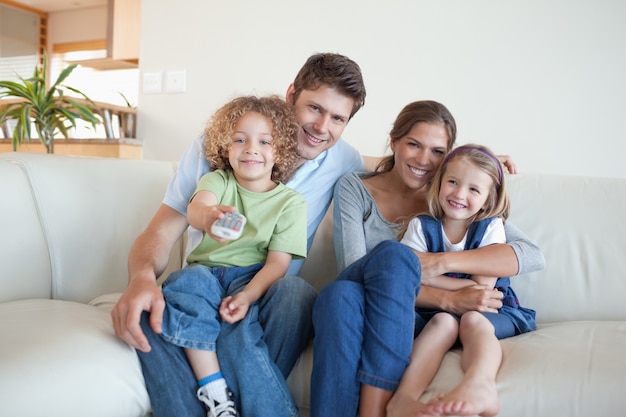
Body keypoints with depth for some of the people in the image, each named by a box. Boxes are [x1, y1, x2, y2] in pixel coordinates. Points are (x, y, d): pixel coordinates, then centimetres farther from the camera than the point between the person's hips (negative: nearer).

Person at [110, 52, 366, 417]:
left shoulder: (346, 162, -2)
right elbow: (162, 230, -12)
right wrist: (142, 277, -33)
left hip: (268, 300, 1)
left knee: (297, 291, -35)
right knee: (148, 309, -32)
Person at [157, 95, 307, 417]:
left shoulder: (291, 201, 1)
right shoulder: (217, 180, 5)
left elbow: (278, 262, -7)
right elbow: (195, 207, -20)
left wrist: (248, 296, -27)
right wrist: (208, 216, -47)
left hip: (252, 276, -1)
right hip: (206, 270, 2)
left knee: (238, 324, -33)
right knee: (187, 281, -32)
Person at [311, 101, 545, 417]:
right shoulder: (353, 188, 3)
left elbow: (533, 255, -7)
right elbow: (352, 268, -12)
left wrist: (442, 262, -20)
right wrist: (446, 299, -22)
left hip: (413, 320, 1)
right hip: (352, 311, 0)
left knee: (396, 256, -31)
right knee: (340, 293, -35)